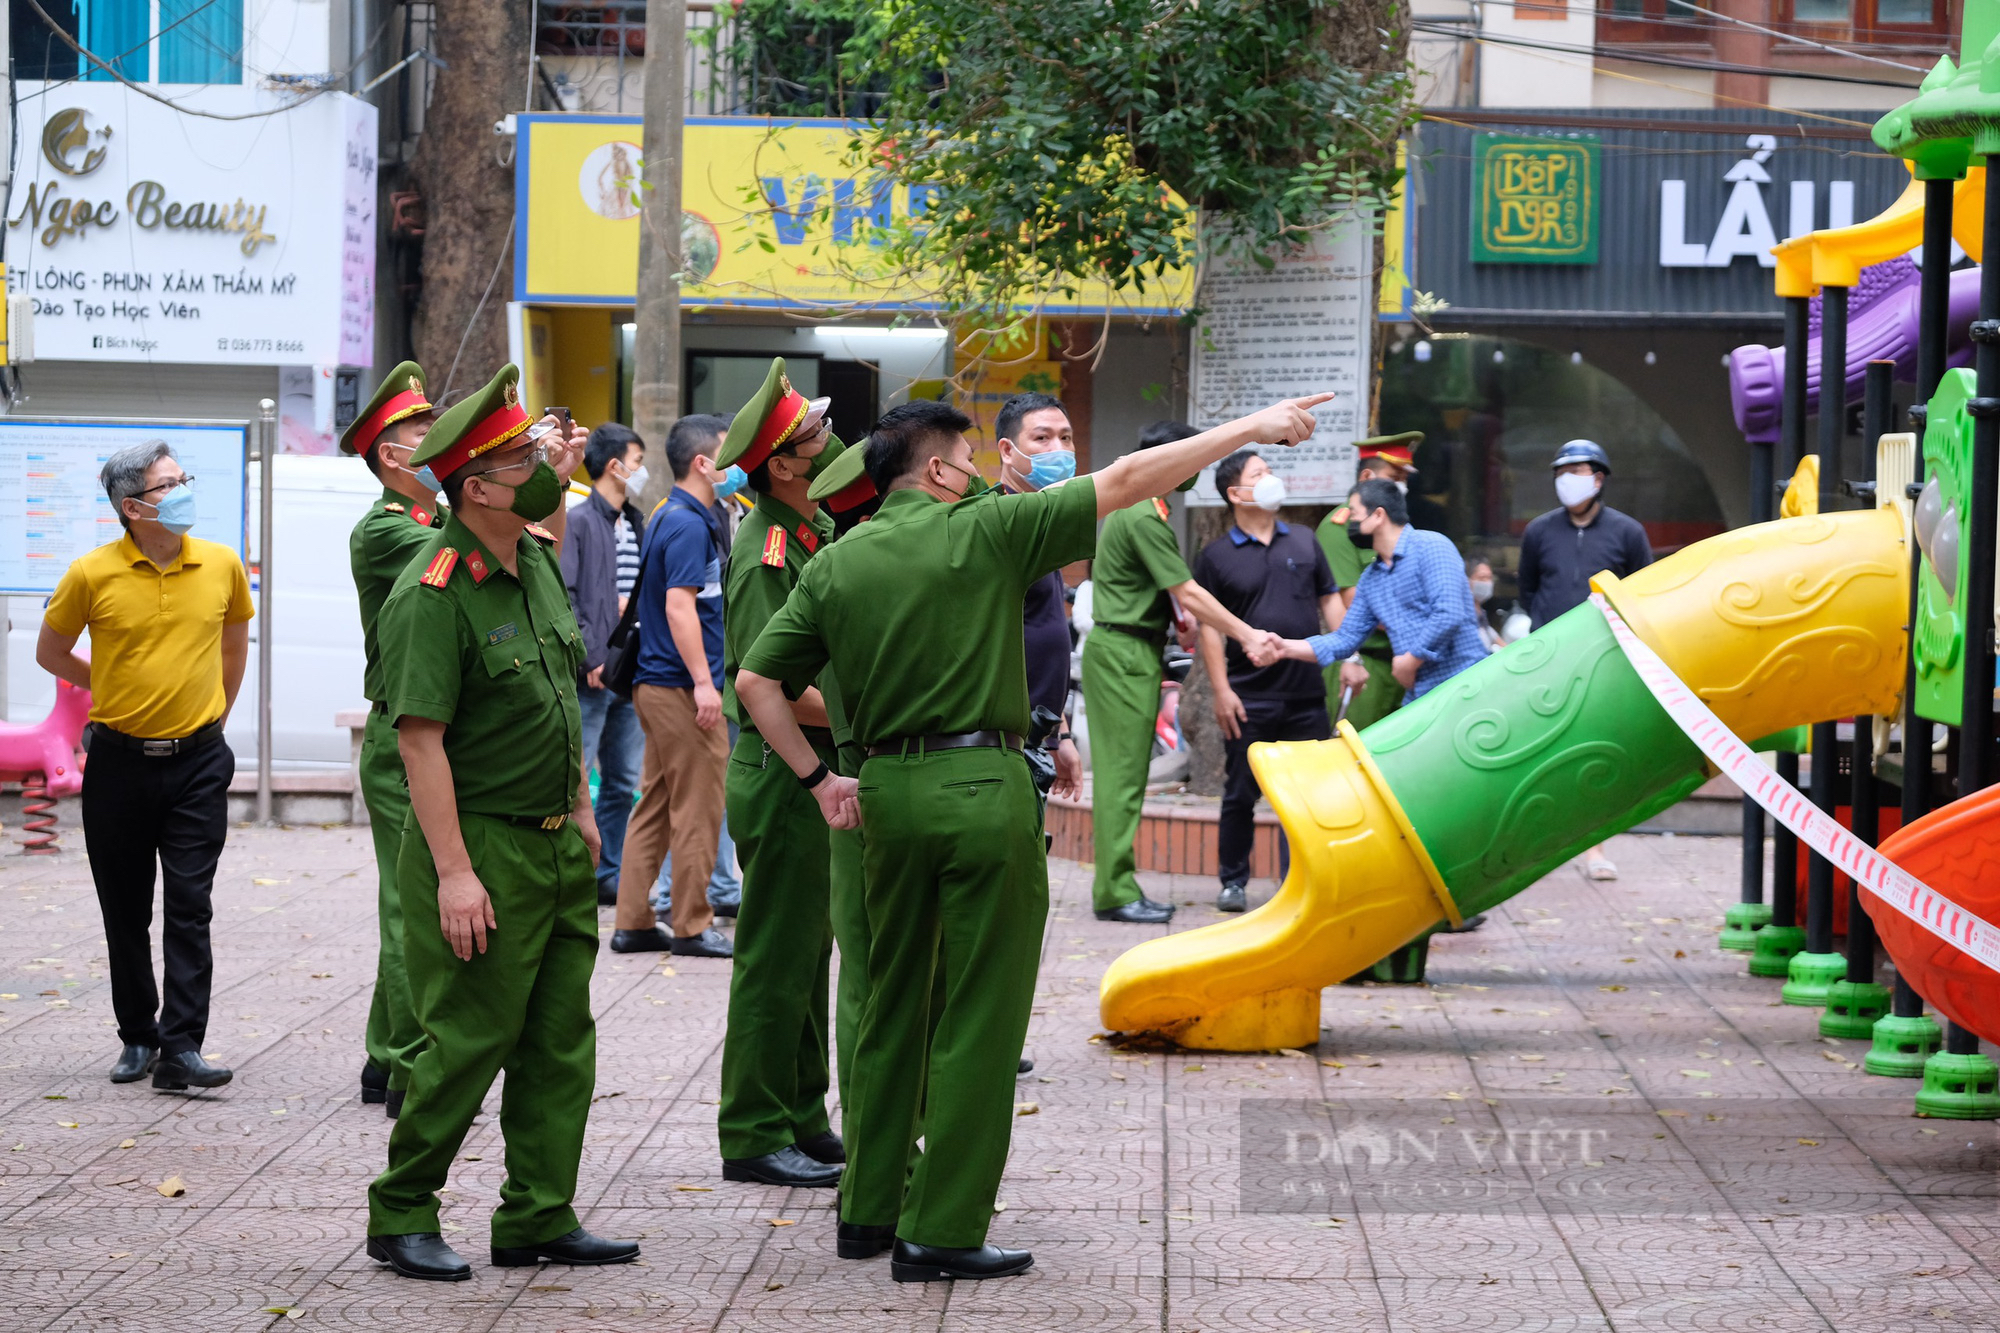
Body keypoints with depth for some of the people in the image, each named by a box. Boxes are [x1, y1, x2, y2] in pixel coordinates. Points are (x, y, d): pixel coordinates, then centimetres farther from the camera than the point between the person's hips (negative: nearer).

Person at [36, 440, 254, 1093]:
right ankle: (137, 1038, 21)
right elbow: (51, 653, 8)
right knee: (125, 911, 8)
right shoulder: (92, 574, -8)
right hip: (119, 763, 0)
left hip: (197, 763, 0)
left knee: (189, 907, -6)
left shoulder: (221, 565, -1)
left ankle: (182, 1048, -6)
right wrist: (120, 690, 11)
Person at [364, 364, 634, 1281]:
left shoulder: (536, 560, 9)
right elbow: (420, 737, -21)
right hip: (483, 847, -8)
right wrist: (454, 872, -24)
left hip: (558, 843, 8)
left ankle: (538, 1219, 17)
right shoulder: (433, 593, -18)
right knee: (468, 1041, -3)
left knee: (560, 1041, 9)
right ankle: (401, 1218, 10)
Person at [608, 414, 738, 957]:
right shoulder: (688, 525, -15)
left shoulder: (668, 516, 15)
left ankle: (633, 922, 13)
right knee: (697, 809, -2)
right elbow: (680, 606, -22)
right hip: (682, 687, -10)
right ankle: (692, 926, 3)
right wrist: (703, 682, -23)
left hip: (656, 683, 10)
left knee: (655, 807, 11)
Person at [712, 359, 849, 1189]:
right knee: (777, 957, -4)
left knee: (807, 950, 16)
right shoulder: (765, 550, -17)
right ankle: (755, 1136, 3)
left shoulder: (819, 532, 12)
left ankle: (802, 1120, 25)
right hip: (782, 770, -10)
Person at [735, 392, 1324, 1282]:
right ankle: (942, 1234, -1)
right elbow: (1125, 483, -4)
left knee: (892, 1006, 16)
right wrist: (1250, 429, 0)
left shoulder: (835, 565, 8)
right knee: (980, 1016, 0)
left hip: (886, 791, 6)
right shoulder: (984, 531, -5)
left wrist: (817, 778, 11)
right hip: (983, 786, -5)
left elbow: (756, 681, 5)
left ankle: (868, 1211, 22)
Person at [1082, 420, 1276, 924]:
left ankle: (1115, 886, 13)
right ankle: (1116, 892, -8)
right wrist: (1248, 636, -14)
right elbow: (1188, 595, -18)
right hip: (1124, 653, -10)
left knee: (1120, 771, 11)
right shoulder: (1144, 518, -17)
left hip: (1120, 650, 10)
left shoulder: (1131, 509, 15)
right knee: (1123, 773, -9)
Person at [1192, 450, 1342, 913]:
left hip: (1307, 697, 3)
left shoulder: (1303, 542, 11)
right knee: (1241, 794, 5)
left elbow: (1330, 601, 14)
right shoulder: (1216, 556, 1)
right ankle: (1233, 880, 17)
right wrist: (1221, 690, -8)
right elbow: (1208, 625, -1)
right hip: (1250, 697, -3)